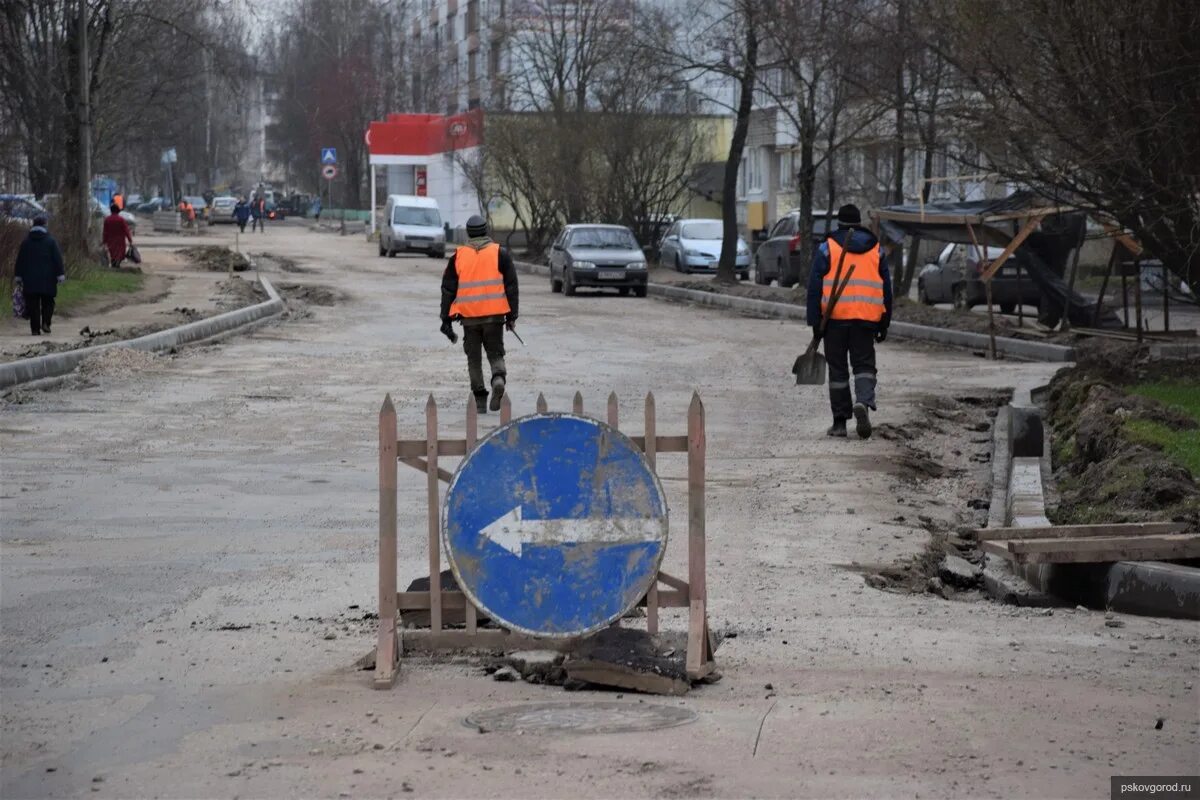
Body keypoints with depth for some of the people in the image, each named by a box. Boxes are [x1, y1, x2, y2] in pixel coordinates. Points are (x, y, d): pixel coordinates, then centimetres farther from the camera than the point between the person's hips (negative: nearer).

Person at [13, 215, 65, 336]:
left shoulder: (26, 241, 6)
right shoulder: (50, 241, -3)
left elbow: (20, 260, 8)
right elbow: (57, 259, -7)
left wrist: (18, 276, 13)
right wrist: (60, 274, -5)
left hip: (30, 280, 2)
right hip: (47, 279, -2)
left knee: (33, 305, 4)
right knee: (48, 302, 11)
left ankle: (35, 328, 0)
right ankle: (45, 323, -7)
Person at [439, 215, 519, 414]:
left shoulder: (458, 256, 4)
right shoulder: (500, 253, 1)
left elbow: (448, 289, 5)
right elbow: (511, 286, 1)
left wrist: (446, 319, 9)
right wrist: (512, 316, 6)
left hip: (469, 316, 0)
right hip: (495, 315, 0)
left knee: (474, 358, 11)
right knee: (495, 353, 11)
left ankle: (480, 399, 7)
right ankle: (499, 378, -19)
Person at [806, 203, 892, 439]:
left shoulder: (827, 248, 1)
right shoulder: (876, 249, 10)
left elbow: (815, 287, -4)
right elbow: (886, 289, 12)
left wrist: (815, 322, -2)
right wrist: (884, 323, 17)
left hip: (835, 317, -1)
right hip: (867, 319, 1)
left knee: (837, 369, 7)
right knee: (864, 365, 6)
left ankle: (840, 421, 9)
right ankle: (863, 402, -23)